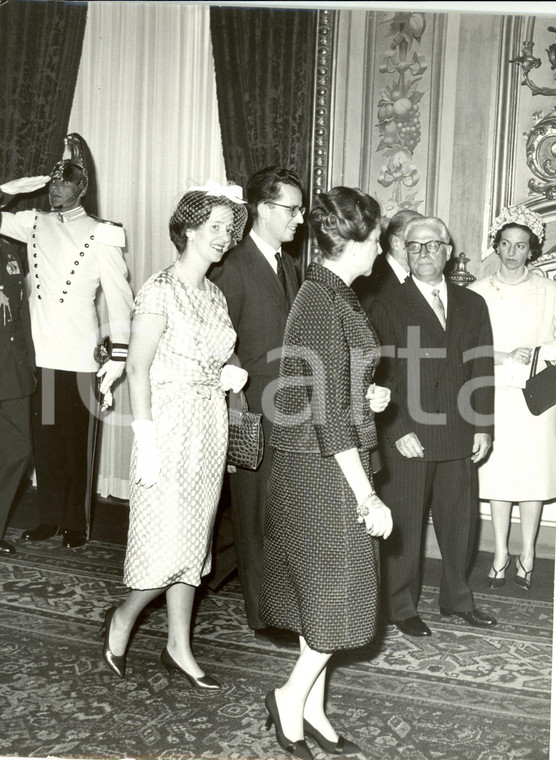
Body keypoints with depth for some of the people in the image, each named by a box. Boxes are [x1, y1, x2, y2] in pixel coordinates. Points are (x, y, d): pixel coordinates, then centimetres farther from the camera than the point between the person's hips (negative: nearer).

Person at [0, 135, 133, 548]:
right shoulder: (34, 223, 9)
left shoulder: (100, 235, -3)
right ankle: (50, 517, 23)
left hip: (77, 359, -4)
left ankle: (75, 522, 17)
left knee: (74, 444, 3)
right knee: (44, 441, 10)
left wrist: (118, 356, -10)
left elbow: (120, 297, -5)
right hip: (37, 356, 4)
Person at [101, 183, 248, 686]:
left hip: (211, 429, 7)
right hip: (171, 424, -7)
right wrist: (146, 444, -18)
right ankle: (122, 621, 21)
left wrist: (230, 376, -3)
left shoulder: (215, 295, 12)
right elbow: (138, 368, -14)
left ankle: (179, 648, 21)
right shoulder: (161, 290, -10)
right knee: (169, 541, -6)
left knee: (193, 540, 11)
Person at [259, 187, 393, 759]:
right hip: (326, 465, -10)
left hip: (322, 462, 10)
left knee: (323, 586, 15)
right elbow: (329, 413, -23)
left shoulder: (329, 294, 10)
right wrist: (367, 497, -20)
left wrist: (364, 397, 2)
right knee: (340, 588, 3)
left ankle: (311, 709, 27)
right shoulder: (324, 303, -20)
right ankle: (291, 698, 18)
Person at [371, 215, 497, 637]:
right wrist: (398, 431, -12)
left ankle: (458, 598, 31)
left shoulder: (472, 304, 12)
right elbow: (381, 375, -6)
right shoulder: (388, 306, -1)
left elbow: (483, 369, 10)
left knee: (461, 520, 13)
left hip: (460, 437, 4)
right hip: (407, 438, -4)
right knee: (404, 524, 5)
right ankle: (402, 606, 20)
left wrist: (483, 427, 3)